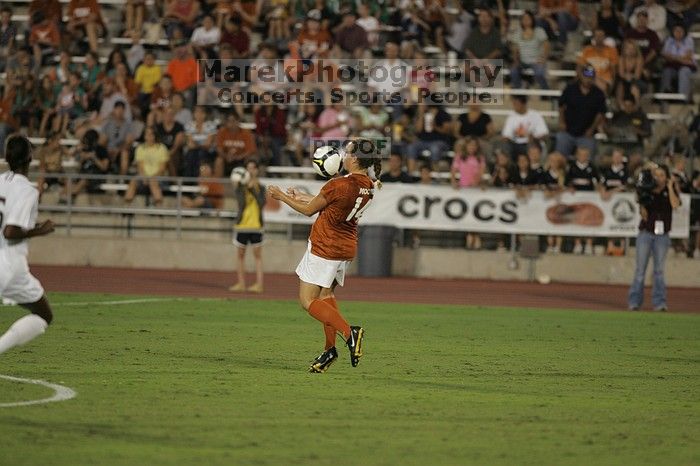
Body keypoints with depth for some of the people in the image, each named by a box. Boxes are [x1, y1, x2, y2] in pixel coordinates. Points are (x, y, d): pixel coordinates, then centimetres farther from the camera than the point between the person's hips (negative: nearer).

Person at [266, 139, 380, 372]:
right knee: (326, 294, 22)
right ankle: (329, 348, 20)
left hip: (325, 247, -8)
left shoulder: (338, 185, -23)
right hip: (346, 249, 8)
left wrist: (282, 196, 7)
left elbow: (309, 209, -8)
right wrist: (301, 197, 25)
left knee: (307, 299, -3)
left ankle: (349, 331, -19)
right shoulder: (368, 187, 1)